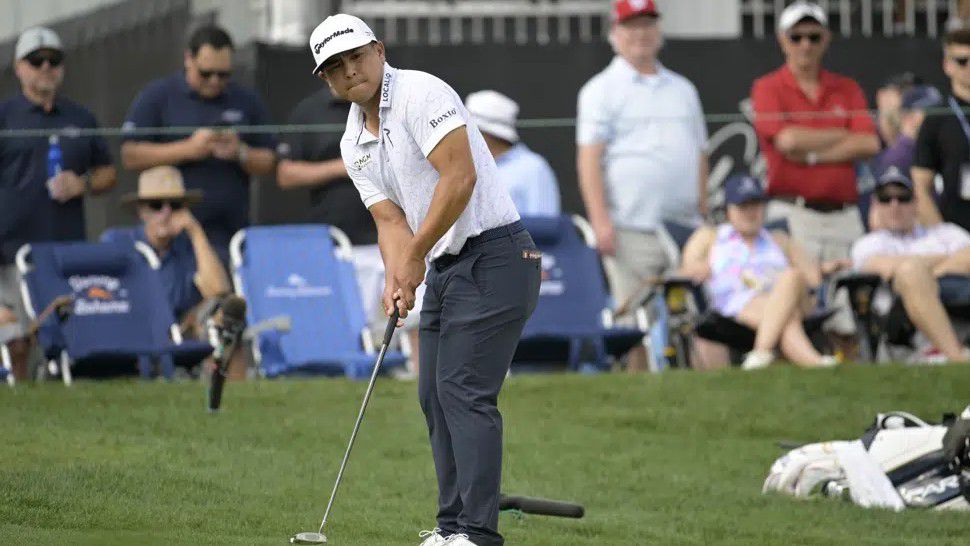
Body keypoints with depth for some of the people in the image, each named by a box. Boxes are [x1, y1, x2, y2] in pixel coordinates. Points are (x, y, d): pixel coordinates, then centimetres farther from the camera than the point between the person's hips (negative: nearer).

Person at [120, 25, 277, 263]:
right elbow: (131, 156, -5)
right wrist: (188, 149, -14)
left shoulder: (246, 102, 12)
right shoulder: (157, 97, 3)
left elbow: (268, 163, 13)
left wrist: (240, 154, -9)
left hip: (230, 233, 3)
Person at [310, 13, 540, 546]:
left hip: (493, 256, -9)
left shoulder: (421, 93, -13)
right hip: (444, 267, 9)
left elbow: (459, 177, -21)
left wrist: (415, 254, -16)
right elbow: (391, 220, 9)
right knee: (435, 394, 8)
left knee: (465, 391, -15)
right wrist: (396, 279, -11)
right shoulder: (353, 144, 13)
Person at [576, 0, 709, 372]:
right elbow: (589, 159, -5)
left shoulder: (683, 90, 20)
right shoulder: (602, 90, 3)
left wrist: (704, 215, 13)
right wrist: (601, 221, -15)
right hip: (632, 228, -5)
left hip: (686, 227, 5)